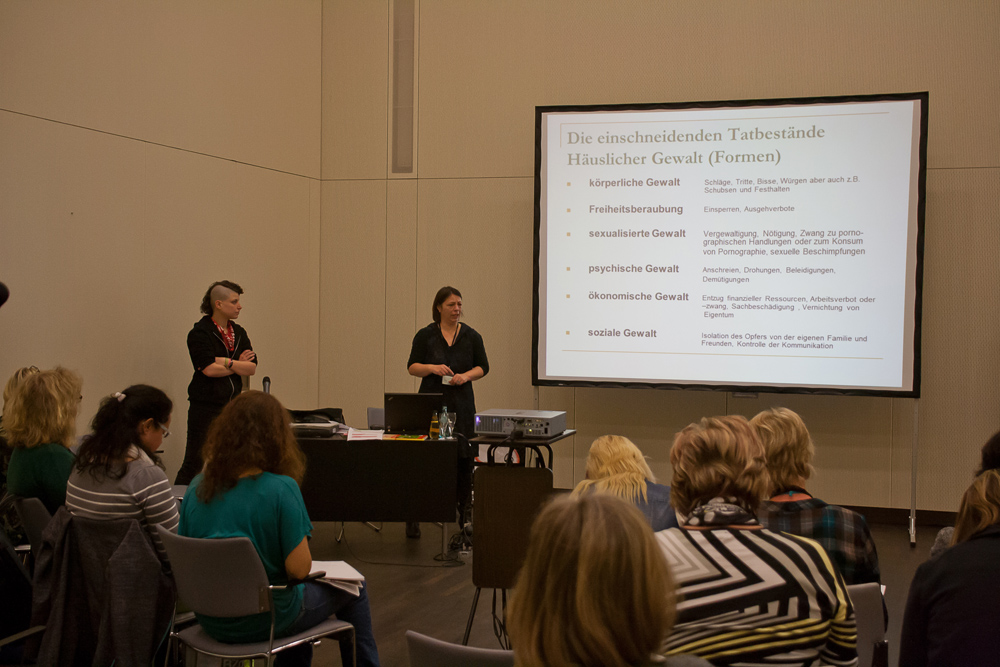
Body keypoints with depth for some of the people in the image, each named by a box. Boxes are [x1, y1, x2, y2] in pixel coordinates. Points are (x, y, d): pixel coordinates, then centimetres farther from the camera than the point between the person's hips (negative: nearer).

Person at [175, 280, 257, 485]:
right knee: (195, 462, -4)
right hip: (206, 407, -6)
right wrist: (239, 365, -5)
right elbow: (208, 368, -18)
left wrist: (227, 362, -13)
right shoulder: (200, 332, -7)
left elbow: (252, 368, 3)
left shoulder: (239, 333, 12)